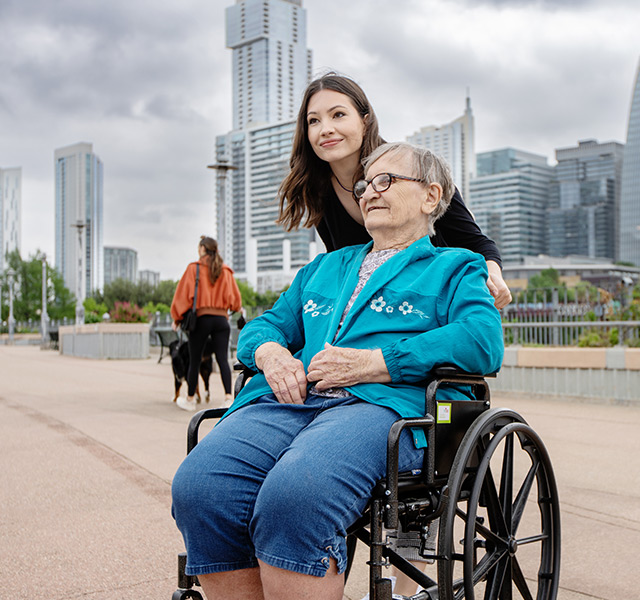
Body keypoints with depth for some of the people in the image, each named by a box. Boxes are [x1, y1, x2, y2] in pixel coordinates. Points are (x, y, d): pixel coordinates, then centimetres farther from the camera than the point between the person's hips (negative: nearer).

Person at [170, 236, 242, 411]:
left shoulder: (194, 268, -1)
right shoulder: (226, 271, 9)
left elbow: (184, 294, -2)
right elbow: (234, 298, 13)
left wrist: (177, 318, 8)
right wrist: (237, 308, 36)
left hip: (201, 319, -2)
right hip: (221, 319, 2)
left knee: (194, 361, 8)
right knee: (222, 359, -3)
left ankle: (190, 399, 19)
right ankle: (228, 396, -18)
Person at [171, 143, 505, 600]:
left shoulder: (455, 268, 18)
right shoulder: (324, 267, 35)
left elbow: (482, 341, -2)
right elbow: (265, 325, 32)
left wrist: (368, 364, -10)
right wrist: (270, 351, 4)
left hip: (382, 403, -5)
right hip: (288, 400, 5)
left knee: (293, 497, -38)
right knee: (199, 487, -27)